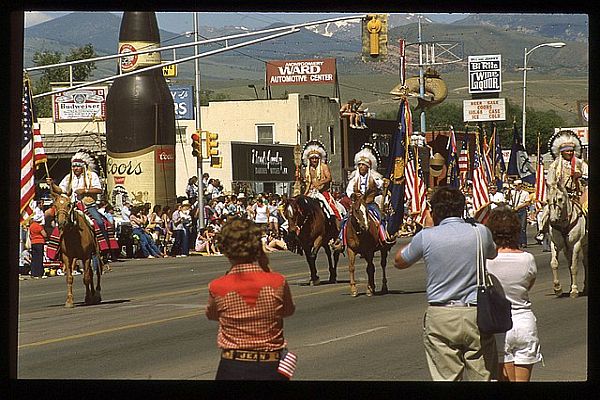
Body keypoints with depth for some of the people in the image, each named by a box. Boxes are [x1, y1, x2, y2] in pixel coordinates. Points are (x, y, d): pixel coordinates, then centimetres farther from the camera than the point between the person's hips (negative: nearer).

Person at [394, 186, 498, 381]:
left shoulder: (426, 237, -6)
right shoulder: (481, 232, 0)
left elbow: (399, 261, 13)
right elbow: (493, 254, 24)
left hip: (440, 316, -1)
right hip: (476, 314, 1)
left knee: (446, 378, 4)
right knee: (484, 376, 8)